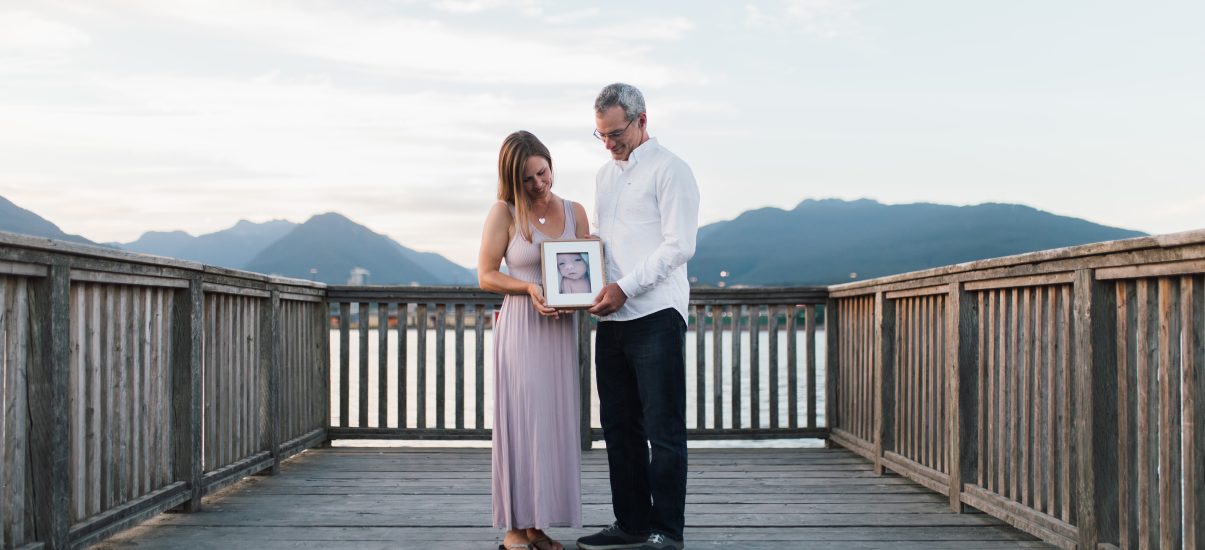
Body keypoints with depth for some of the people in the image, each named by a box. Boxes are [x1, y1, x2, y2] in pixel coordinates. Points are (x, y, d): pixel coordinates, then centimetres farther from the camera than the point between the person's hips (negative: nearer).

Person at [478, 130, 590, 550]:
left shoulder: (574, 212, 8)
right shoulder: (504, 213, -2)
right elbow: (486, 275, -2)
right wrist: (529, 287, -17)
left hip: (561, 327, 4)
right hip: (520, 327, -4)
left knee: (556, 422, 3)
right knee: (521, 421, -5)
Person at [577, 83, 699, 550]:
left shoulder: (669, 170, -3)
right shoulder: (605, 175, 20)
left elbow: (679, 245, -11)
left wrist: (624, 288, -15)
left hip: (655, 316, -7)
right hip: (612, 319, 8)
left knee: (663, 428, -4)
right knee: (620, 427, 10)